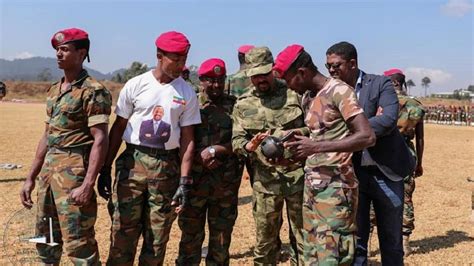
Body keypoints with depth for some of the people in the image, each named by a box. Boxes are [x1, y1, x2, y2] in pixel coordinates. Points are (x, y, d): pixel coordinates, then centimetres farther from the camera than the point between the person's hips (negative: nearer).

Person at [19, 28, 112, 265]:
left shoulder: (93, 91, -11)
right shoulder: (53, 90, 14)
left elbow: (100, 139, -17)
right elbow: (47, 136, 18)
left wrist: (88, 185, -23)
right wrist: (31, 178, 17)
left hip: (74, 170, -8)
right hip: (49, 168, 9)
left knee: (77, 242, -4)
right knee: (45, 237, 17)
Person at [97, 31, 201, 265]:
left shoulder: (187, 93, 3)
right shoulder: (136, 85, 0)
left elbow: (187, 139, 3)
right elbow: (118, 128, 5)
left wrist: (184, 182, -3)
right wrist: (105, 170, 2)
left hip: (167, 167, 1)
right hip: (132, 162, -1)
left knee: (157, 237, 7)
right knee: (123, 232, -1)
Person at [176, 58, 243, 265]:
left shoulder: (235, 106, 5)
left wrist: (214, 150, -14)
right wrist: (199, 157, -11)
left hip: (226, 183, 1)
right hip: (195, 181, 0)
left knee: (222, 237, 12)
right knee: (191, 235, 7)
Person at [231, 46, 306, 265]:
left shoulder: (295, 92, 2)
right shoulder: (243, 104, 7)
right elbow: (237, 140, 2)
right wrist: (249, 146, -20)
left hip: (298, 176, -1)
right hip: (265, 180, 2)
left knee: (303, 237, 8)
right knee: (265, 241, 12)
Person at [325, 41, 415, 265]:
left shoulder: (381, 84, -4)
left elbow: (388, 120, -20)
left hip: (385, 173, -2)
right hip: (351, 174, 2)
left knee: (391, 241, 11)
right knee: (354, 240, 8)